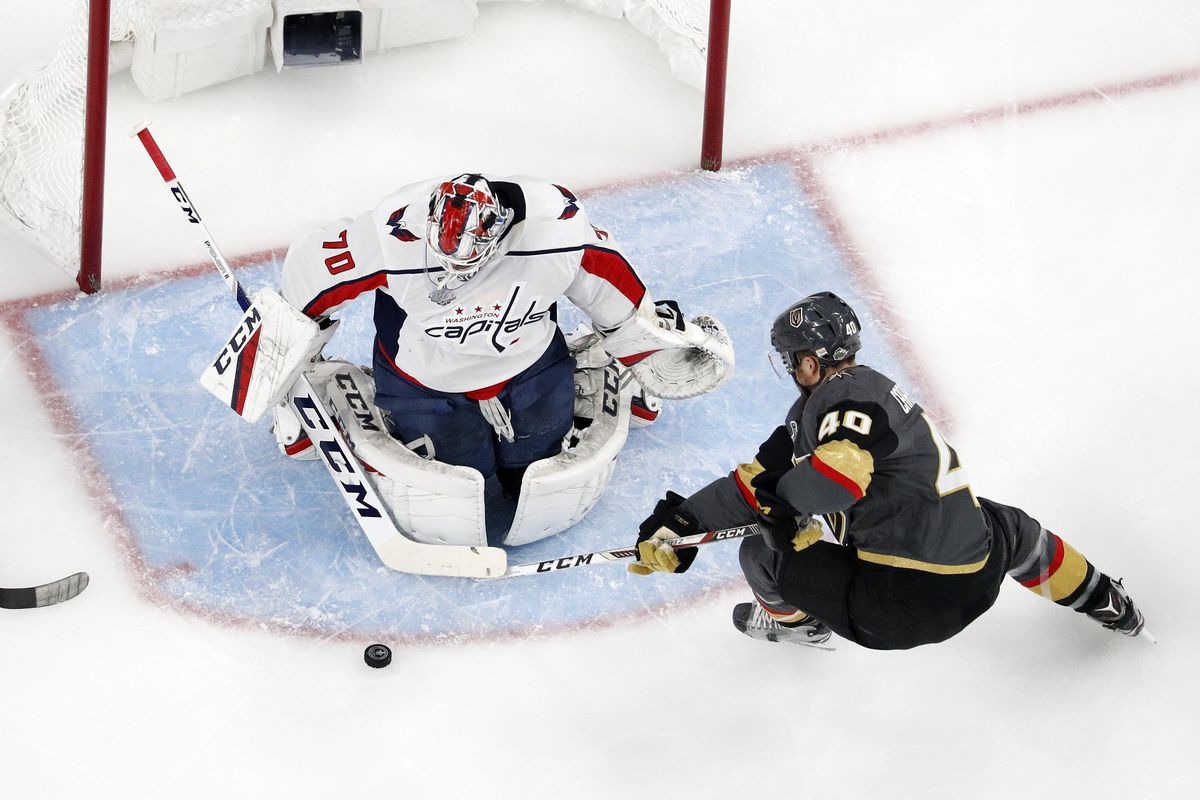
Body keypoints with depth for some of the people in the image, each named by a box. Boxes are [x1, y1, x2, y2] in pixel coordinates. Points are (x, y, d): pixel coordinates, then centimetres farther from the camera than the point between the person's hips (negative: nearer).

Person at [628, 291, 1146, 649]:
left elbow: (841, 474, -28)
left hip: (894, 611, -10)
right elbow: (758, 480, 19)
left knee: (761, 551, 8)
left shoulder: (851, 396, -10)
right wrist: (679, 526, 15)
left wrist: (777, 501, -8)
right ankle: (1106, 604, 53)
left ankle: (797, 621, 40)